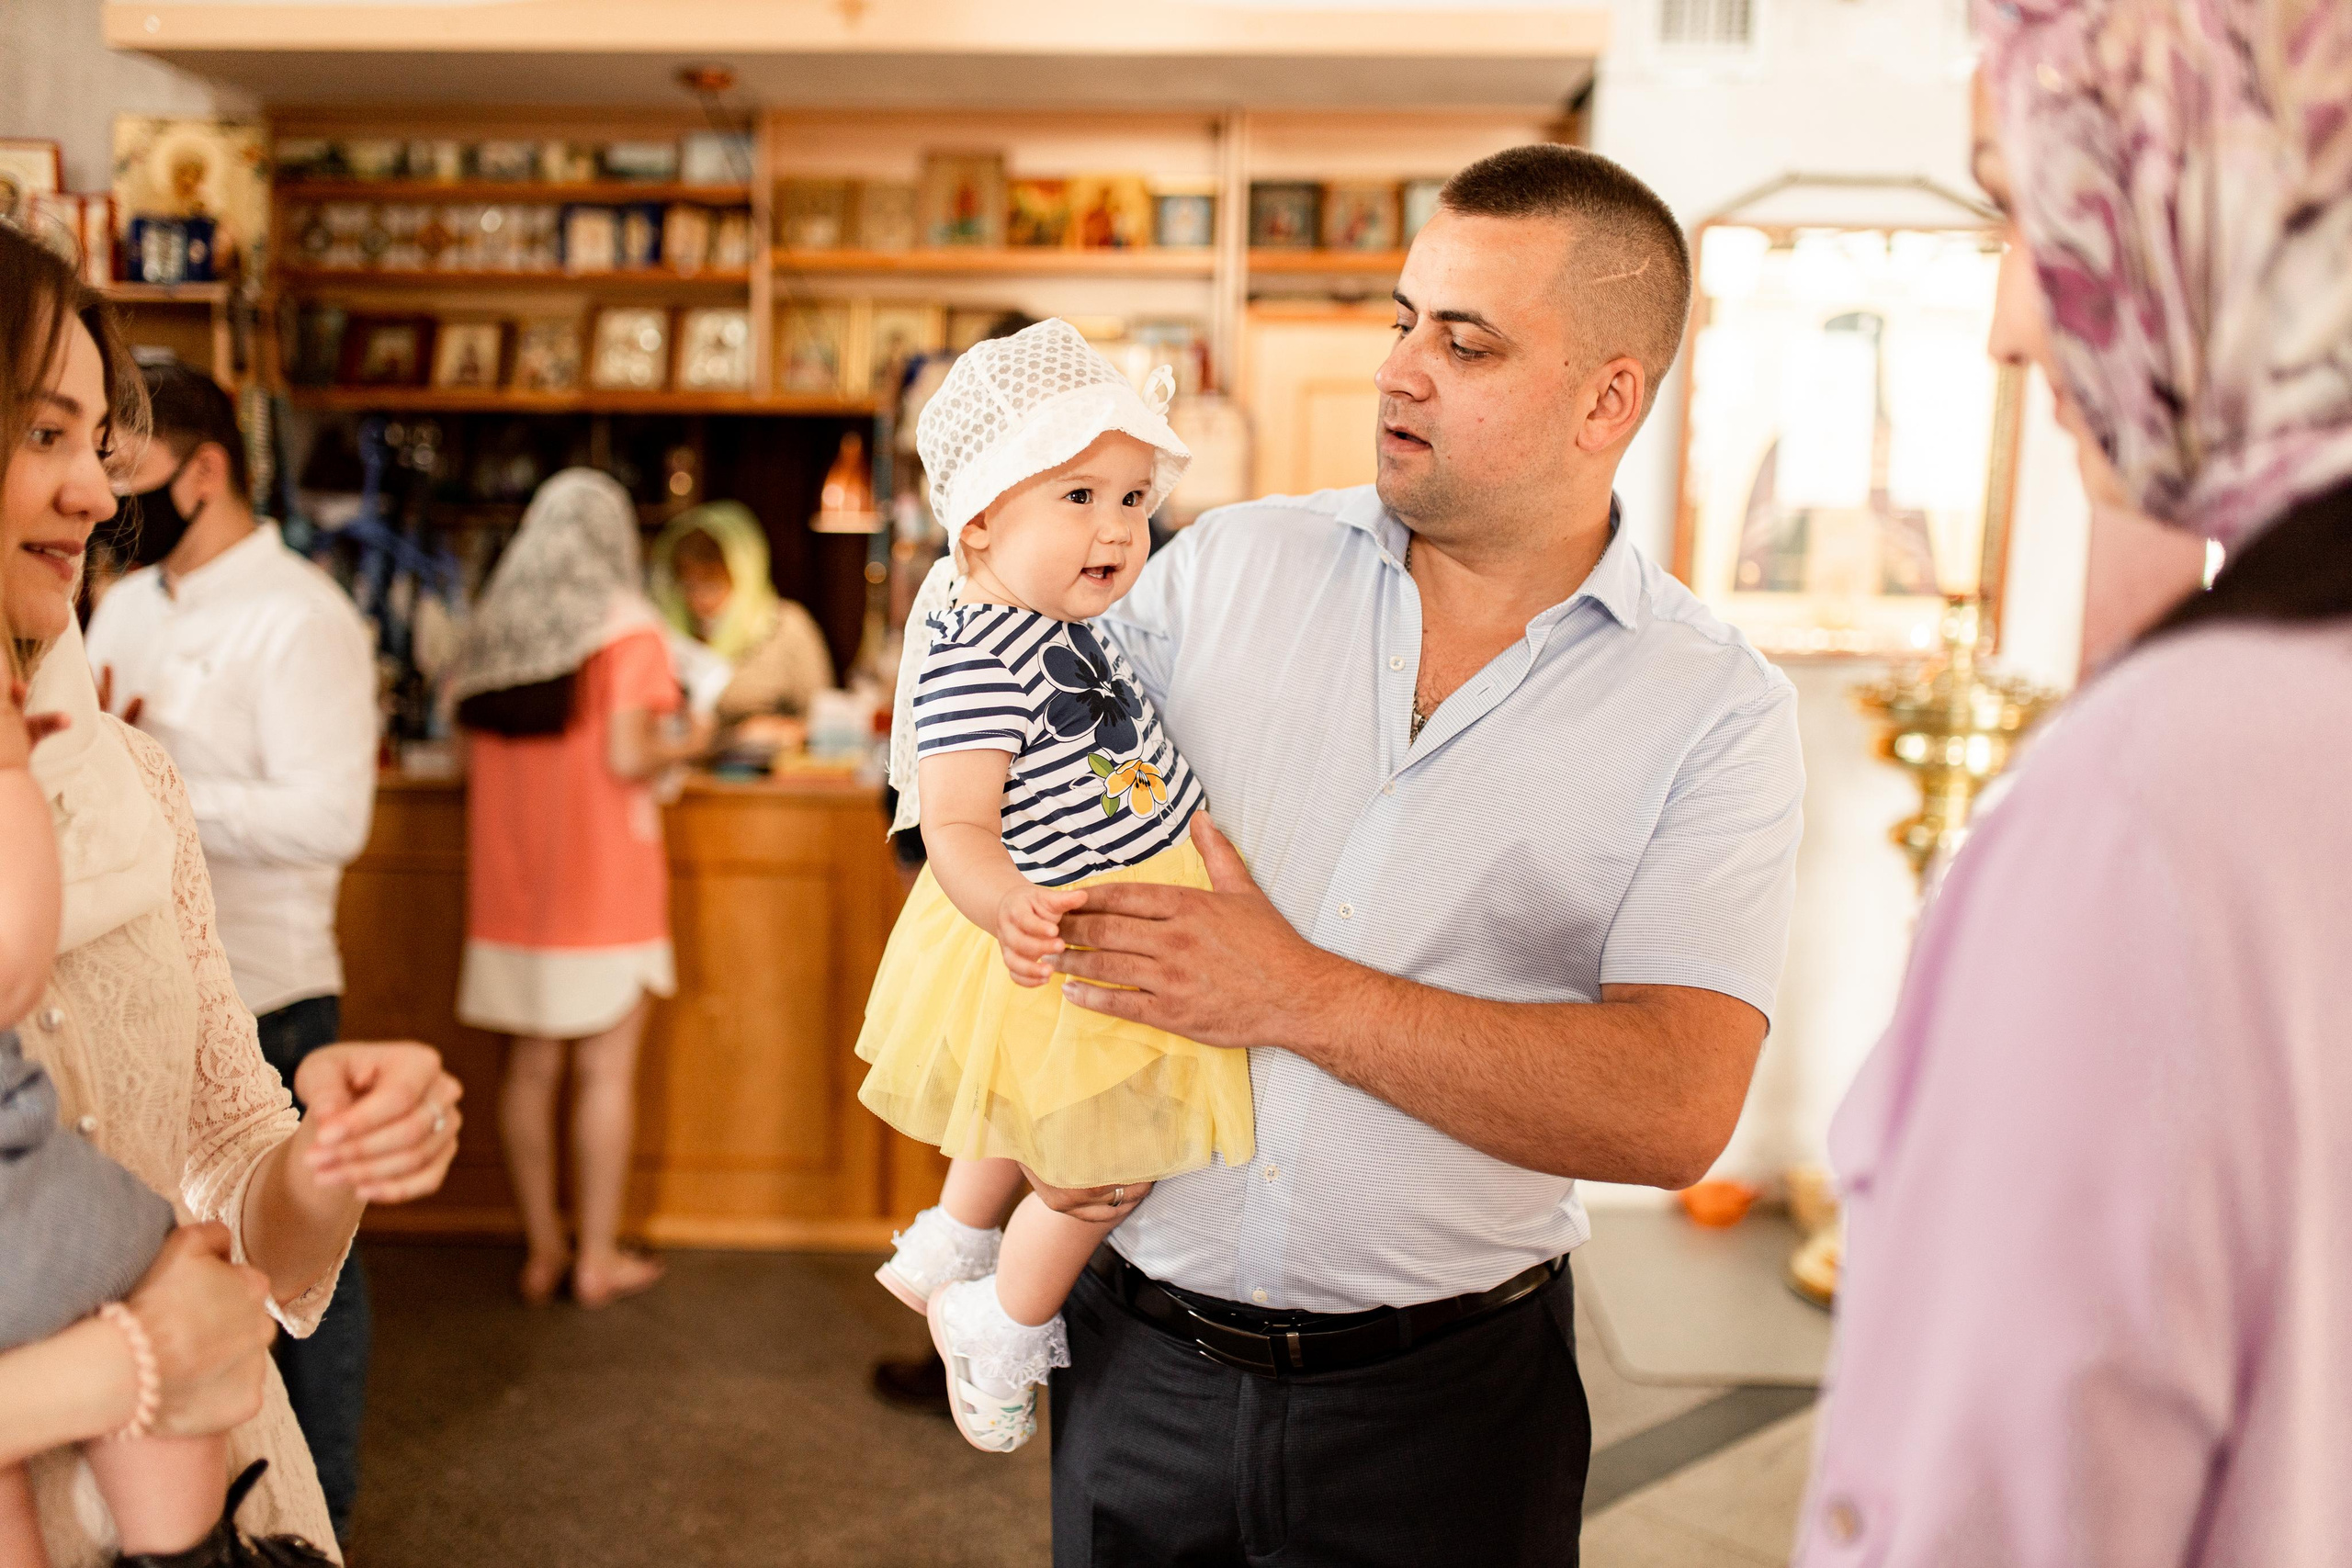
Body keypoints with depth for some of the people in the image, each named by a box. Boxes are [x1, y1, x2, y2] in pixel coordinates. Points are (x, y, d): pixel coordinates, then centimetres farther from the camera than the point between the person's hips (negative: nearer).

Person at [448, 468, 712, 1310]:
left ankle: (543, 1250, 19)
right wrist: (685, 745, 2)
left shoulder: (490, 627, 7)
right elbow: (627, 758, -17)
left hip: (511, 880, 5)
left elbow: (474, 748, 10)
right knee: (606, 1069, 4)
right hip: (602, 883, -5)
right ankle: (599, 1257, 11)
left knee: (530, 1066, 11)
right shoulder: (625, 627, -9)